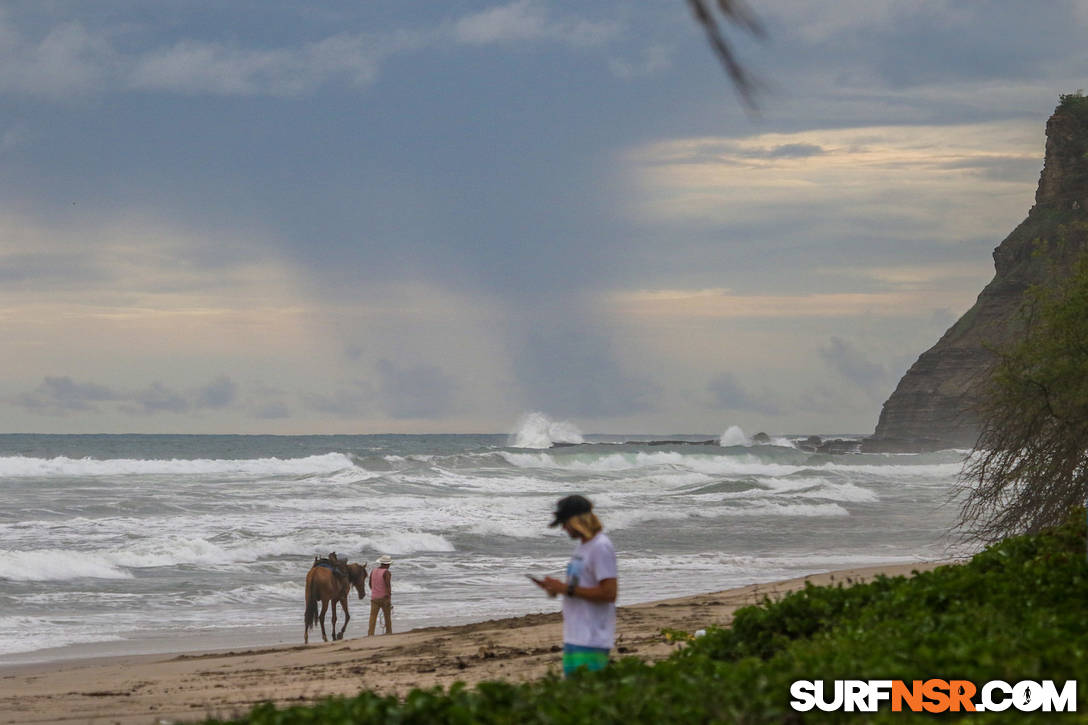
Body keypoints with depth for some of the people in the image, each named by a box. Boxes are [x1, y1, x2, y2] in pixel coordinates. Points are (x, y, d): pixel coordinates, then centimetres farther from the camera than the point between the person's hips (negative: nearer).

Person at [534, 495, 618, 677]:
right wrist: (556, 587, 9)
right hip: (574, 637, 10)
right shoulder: (582, 545, 18)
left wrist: (567, 589, -17)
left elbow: (609, 593, -20)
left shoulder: (601, 547, -14)